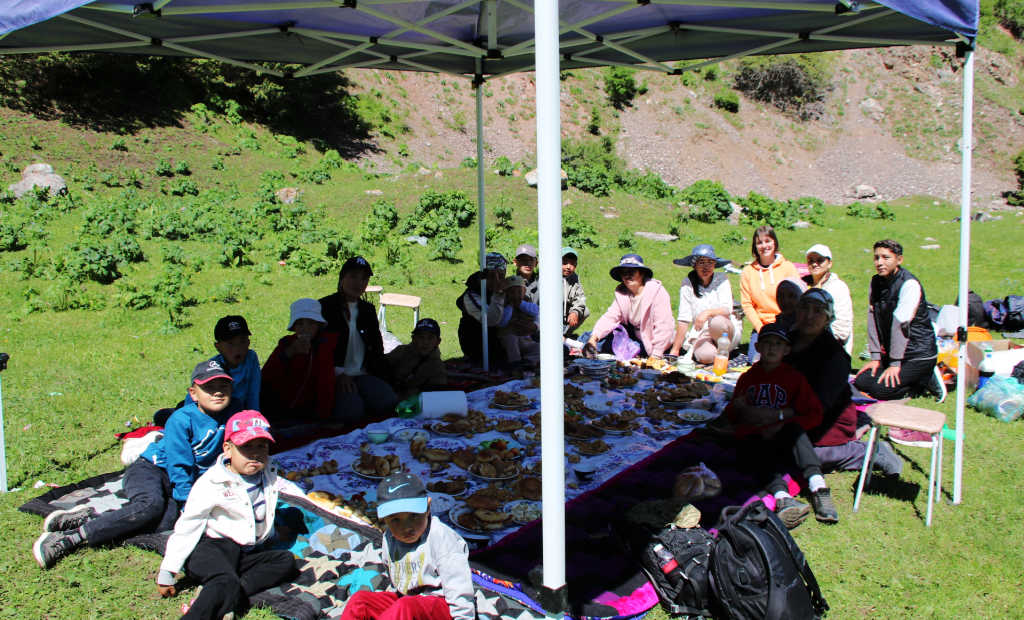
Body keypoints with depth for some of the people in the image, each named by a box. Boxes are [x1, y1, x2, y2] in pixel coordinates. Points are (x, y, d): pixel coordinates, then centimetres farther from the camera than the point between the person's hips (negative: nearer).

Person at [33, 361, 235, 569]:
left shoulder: (227, 418, 1)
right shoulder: (181, 420, -14)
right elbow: (179, 466, -16)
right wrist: (188, 505, -20)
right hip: (149, 469, -4)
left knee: (168, 520, -30)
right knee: (151, 504, -38)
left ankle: (87, 519, -25)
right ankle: (74, 536, -33)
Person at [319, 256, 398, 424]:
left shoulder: (368, 310, 17)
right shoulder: (325, 307, 1)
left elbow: (376, 347, 20)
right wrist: (338, 373, -15)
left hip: (362, 374, 5)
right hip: (334, 377, -4)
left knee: (390, 404, -23)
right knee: (352, 412, -31)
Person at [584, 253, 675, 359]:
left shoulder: (658, 292, -17)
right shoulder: (621, 293, 0)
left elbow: (664, 327, -22)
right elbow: (610, 317, -9)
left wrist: (656, 356, -29)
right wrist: (595, 336, -28)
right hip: (635, 336, 6)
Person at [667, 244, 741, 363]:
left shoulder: (721, 279, 0)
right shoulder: (688, 283, -1)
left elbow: (727, 310, -11)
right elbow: (683, 319, -3)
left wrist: (708, 313, -32)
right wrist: (675, 349, -7)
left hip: (727, 330, 1)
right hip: (700, 334, -1)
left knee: (716, 322, -34)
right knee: (706, 356, -33)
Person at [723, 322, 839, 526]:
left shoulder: (794, 377, 15)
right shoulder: (748, 377, 22)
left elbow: (814, 415, 5)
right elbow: (731, 415, 24)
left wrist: (780, 416, -9)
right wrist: (738, 408, 0)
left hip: (781, 436, -1)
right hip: (754, 437, 1)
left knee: (794, 429, -34)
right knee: (762, 452, -33)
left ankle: (818, 487, -47)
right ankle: (782, 497, -58)